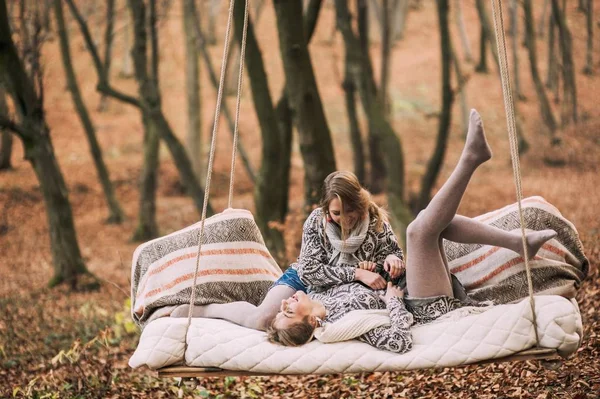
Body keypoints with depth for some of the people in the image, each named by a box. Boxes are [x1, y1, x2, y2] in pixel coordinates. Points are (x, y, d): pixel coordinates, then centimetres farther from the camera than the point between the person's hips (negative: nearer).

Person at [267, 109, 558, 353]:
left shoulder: (318, 297, -13)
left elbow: (306, 270, 1)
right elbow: (399, 342, -40)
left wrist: (356, 273, -8)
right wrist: (391, 299, -26)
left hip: (412, 295, 8)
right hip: (431, 308, -8)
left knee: (439, 221, 7)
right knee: (419, 230, -24)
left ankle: (520, 241, 7)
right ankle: (470, 157, -13)